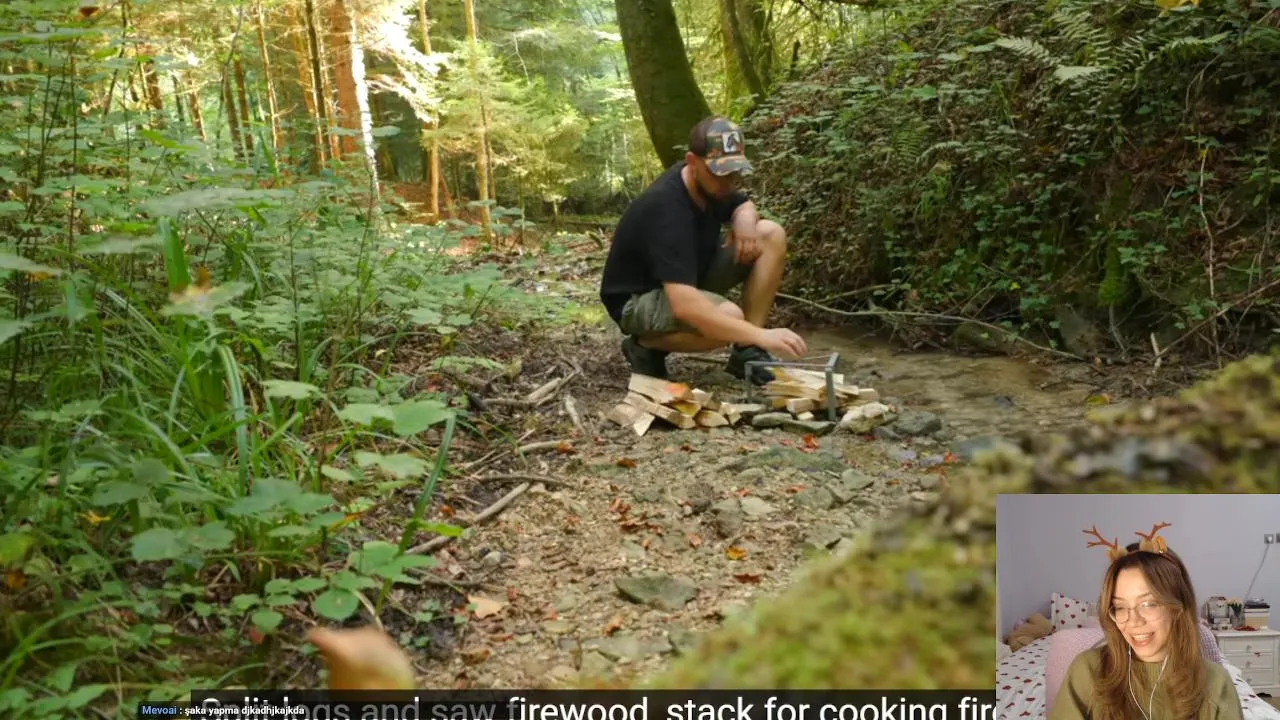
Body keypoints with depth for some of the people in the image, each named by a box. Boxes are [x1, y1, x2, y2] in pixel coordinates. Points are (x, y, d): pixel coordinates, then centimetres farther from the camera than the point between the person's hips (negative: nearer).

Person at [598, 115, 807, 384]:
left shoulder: (710, 182, -8)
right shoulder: (665, 209, -34)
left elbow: (743, 205, 14)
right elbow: (683, 306, -44)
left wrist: (744, 220, -14)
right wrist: (761, 335, -48)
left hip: (690, 276, 9)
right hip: (638, 300, -9)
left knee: (772, 235, -7)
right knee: (729, 318, -36)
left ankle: (747, 352, -6)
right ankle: (645, 345, -7)